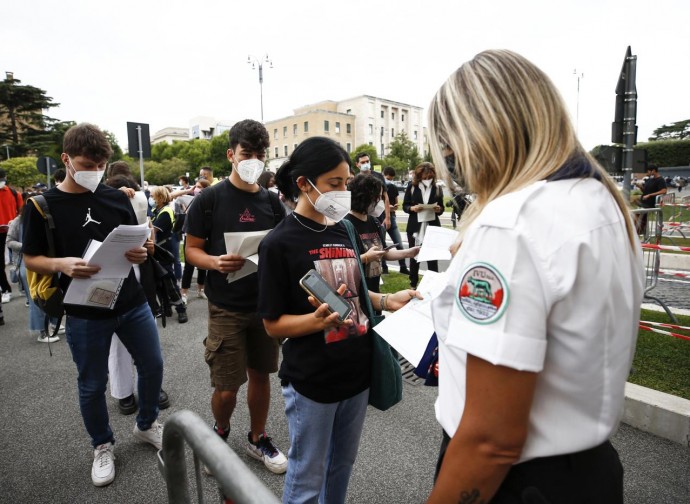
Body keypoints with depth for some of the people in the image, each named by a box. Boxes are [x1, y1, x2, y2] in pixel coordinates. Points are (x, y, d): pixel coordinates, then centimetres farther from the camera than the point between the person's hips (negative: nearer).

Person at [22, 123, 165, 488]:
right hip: (85, 314, -3)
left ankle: (146, 423, 39)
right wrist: (62, 264, -23)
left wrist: (140, 253, -14)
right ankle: (103, 446, 36)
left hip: (132, 303, 3)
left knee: (153, 365, 13)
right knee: (92, 385, 12)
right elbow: (31, 259, -2)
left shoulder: (116, 198, 1)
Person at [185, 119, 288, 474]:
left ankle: (257, 438, 38)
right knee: (226, 387, 2)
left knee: (260, 374, 15)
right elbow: (191, 250, -4)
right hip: (226, 307, -3)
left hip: (267, 304, 3)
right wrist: (216, 262, -24)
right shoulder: (208, 199, -6)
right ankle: (220, 431, 36)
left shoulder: (272, 202, 4)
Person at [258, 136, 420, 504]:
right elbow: (273, 323, -14)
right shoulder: (279, 243, -16)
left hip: (357, 372, 6)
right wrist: (318, 320, -31)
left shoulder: (344, 232, 3)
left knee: (343, 465, 25)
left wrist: (386, 301, -2)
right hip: (311, 381, -6)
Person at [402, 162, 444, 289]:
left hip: (432, 226, 0)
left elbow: (441, 208, 10)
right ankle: (413, 284, 23)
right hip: (415, 226, 0)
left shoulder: (437, 188, 3)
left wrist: (438, 209, -13)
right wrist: (413, 208, -17)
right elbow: (404, 206, 2)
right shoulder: (412, 187, -1)